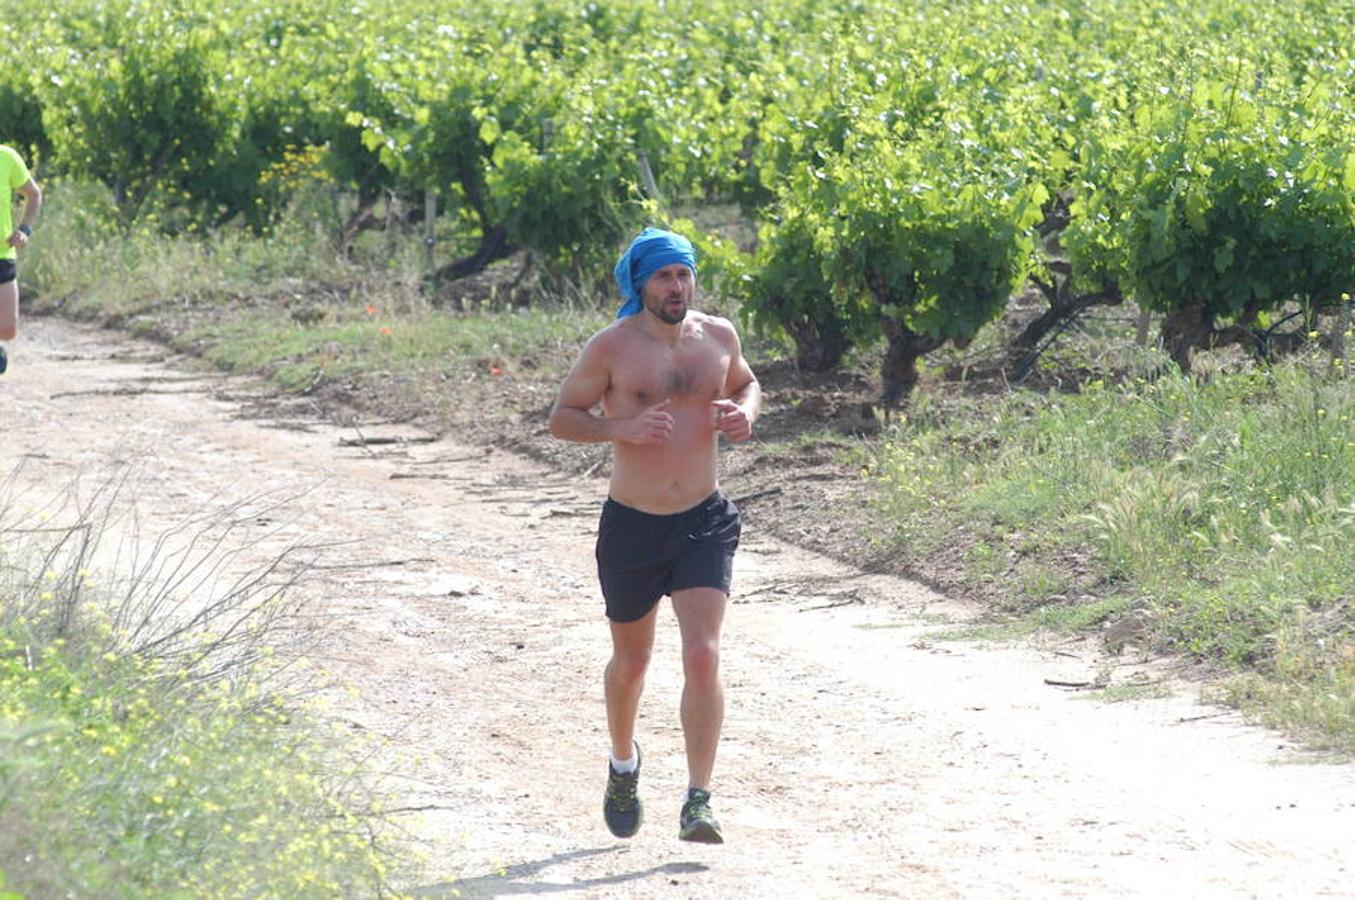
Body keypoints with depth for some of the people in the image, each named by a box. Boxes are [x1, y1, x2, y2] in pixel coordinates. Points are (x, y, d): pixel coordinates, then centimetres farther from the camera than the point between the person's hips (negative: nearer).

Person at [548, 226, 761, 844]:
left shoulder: (718, 336, 3)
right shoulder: (612, 347, -8)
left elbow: (746, 384, 22)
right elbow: (562, 418, -4)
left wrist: (745, 412, -2)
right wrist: (621, 428, -21)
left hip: (704, 523, 1)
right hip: (631, 527, -1)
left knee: (703, 656, -15)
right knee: (630, 662, 16)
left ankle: (698, 804, -15)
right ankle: (623, 762, 45)